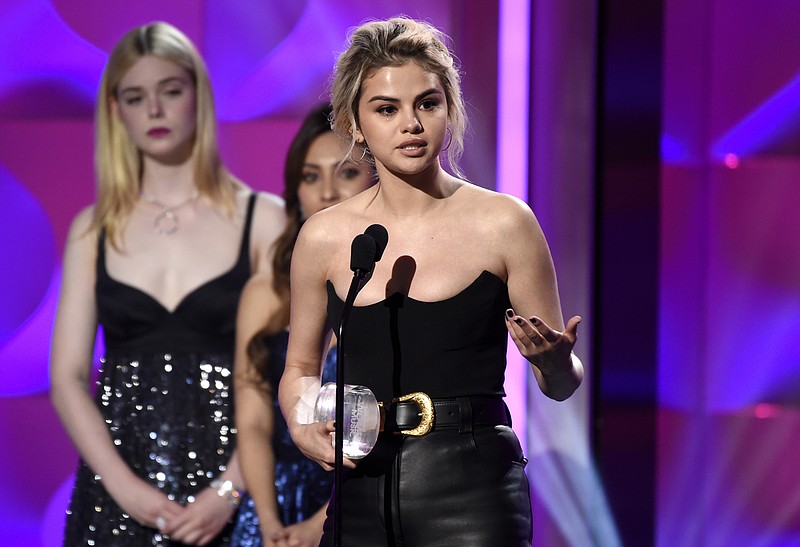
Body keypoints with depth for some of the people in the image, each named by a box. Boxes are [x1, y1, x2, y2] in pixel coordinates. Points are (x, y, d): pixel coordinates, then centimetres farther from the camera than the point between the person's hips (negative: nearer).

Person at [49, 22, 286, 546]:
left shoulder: (263, 219, 1)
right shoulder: (93, 231, 8)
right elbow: (67, 378, 3)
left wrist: (230, 490, -14)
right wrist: (125, 486, -10)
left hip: (225, 496, -2)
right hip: (115, 494, 2)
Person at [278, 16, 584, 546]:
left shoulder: (502, 223, -3)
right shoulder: (324, 238, 4)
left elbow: (560, 384, 4)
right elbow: (301, 368, 19)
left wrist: (554, 359, -18)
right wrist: (302, 427, -1)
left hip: (473, 489, -3)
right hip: (361, 496, 3)